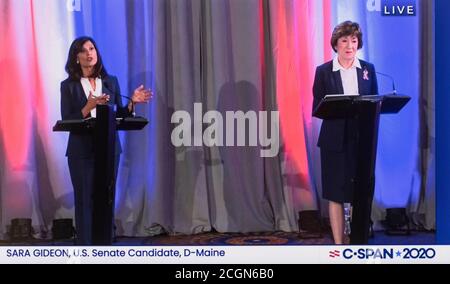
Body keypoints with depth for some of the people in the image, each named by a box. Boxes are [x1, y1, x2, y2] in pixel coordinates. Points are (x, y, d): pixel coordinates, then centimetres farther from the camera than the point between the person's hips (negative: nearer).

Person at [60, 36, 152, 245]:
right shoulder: (68, 86, 1)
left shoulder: (111, 82, 9)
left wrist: (132, 102, -8)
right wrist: (89, 106, -18)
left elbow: (119, 116, 9)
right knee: (84, 200, -2)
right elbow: (67, 121, -6)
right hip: (81, 151, -2)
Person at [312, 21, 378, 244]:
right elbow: (317, 108, -1)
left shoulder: (368, 69, 9)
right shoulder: (323, 71, 1)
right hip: (335, 140, -2)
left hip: (362, 139, 2)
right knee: (335, 194, 2)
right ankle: (338, 245, 9)